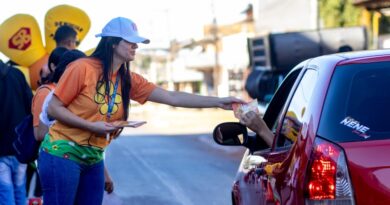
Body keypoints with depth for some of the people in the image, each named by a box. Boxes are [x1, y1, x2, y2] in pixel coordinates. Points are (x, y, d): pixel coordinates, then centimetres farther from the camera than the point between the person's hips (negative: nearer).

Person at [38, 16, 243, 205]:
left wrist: (218, 102, -9)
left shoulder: (130, 80, 3)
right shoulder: (82, 68, -14)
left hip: (93, 160, 7)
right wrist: (91, 126, -21)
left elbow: (172, 97, -2)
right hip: (62, 154, -7)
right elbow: (53, 108, -11)